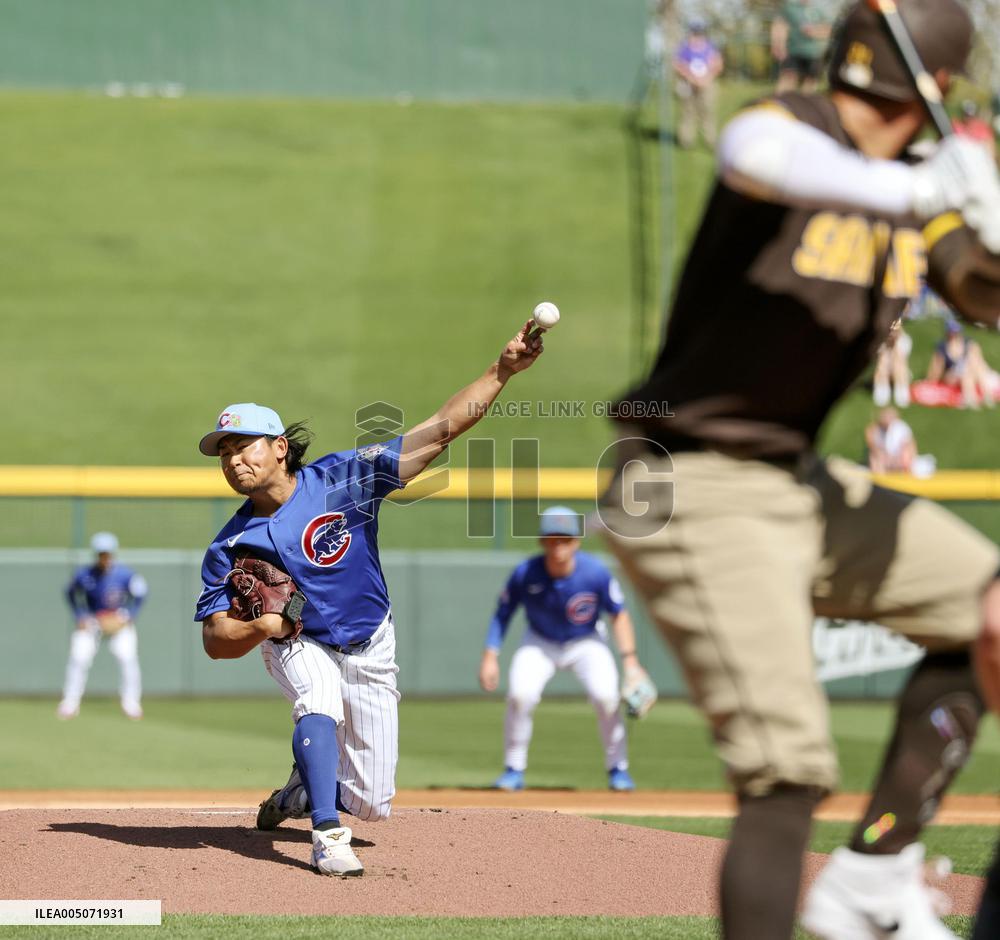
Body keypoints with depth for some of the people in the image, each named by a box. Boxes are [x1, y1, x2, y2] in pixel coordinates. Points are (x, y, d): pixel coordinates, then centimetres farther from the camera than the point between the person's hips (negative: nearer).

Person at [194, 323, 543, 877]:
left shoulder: (343, 479, -21)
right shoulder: (231, 547, -17)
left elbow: (439, 432, -25)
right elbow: (215, 641, -14)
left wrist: (502, 371, -35)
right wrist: (262, 626, -36)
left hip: (368, 649, 1)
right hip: (298, 645, -1)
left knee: (371, 804, 2)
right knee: (318, 701, -37)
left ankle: (305, 789, 35)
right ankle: (327, 836, -33)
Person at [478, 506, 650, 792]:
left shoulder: (595, 573, -25)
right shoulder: (525, 574, -24)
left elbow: (619, 615, -12)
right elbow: (502, 614, -9)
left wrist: (629, 658, -21)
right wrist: (490, 657, -18)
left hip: (585, 643, 0)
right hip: (540, 642, 0)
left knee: (606, 696, -24)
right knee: (520, 694, -25)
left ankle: (617, 768, 0)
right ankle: (514, 770, -5)